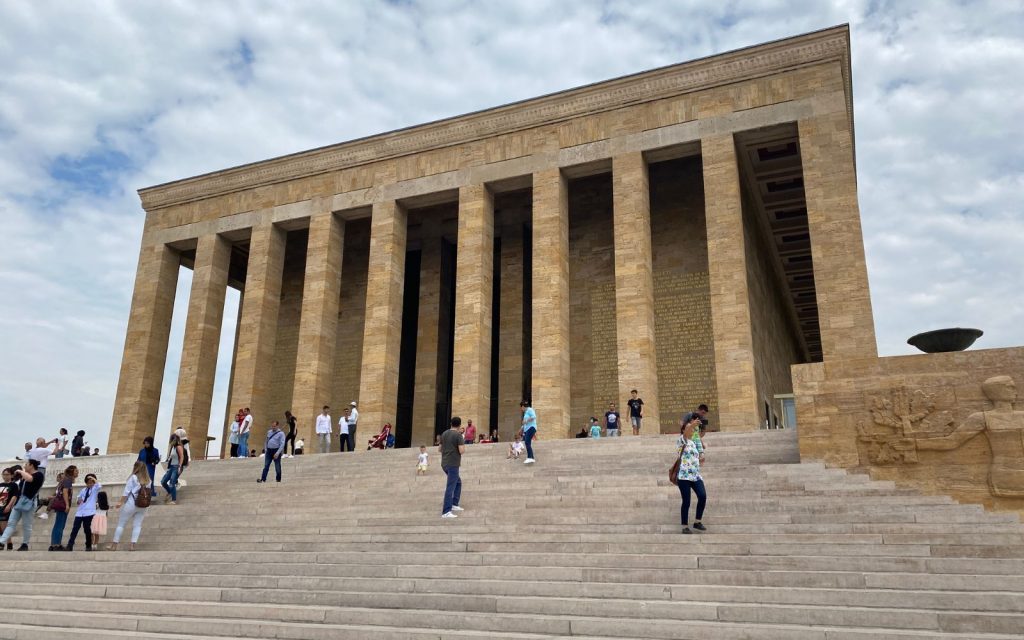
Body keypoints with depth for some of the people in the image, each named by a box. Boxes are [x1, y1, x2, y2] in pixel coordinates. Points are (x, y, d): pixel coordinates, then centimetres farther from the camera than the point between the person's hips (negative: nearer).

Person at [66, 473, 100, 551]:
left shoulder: (95, 489, 2)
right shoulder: (83, 490, 16)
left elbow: (99, 486, -22)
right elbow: (78, 501, 23)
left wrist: (93, 478, -16)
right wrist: (78, 501, -1)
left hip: (89, 512, -4)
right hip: (80, 512, 4)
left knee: (87, 529, -1)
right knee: (75, 528, -4)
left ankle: (88, 546, 9)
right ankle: (70, 545, -4)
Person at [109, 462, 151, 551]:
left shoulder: (133, 478, -7)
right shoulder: (148, 480, 5)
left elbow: (126, 492, -9)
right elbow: (148, 493, 6)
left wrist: (120, 502, -4)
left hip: (131, 503, -4)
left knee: (121, 524, 8)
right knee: (137, 525, 6)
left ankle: (114, 545, 12)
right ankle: (132, 545, -2)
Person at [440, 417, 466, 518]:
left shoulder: (444, 434, 10)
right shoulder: (459, 435, -11)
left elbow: (441, 449, 19)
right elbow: (462, 451, -17)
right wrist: (463, 442, 1)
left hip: (445, 464, 8)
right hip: (453, 464, -8)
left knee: (458, 482, 24)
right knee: (450, 487, -9)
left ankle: (454, 504, 22)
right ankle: (446, 512, -13)